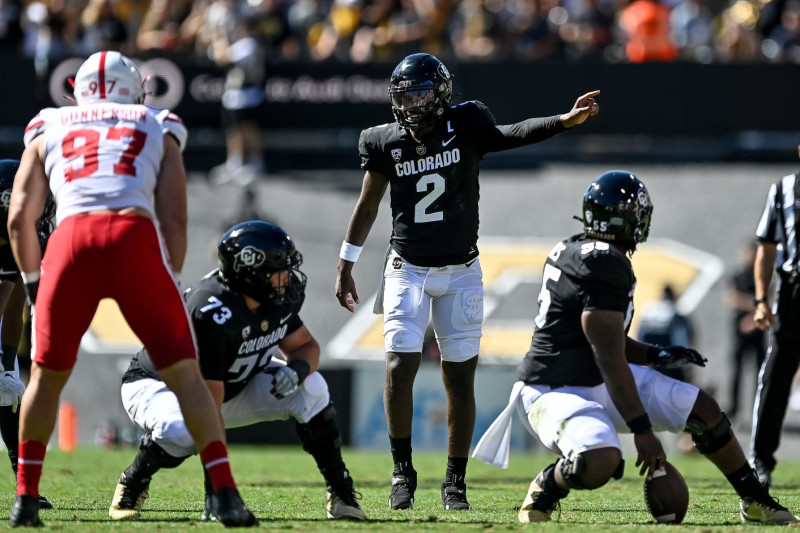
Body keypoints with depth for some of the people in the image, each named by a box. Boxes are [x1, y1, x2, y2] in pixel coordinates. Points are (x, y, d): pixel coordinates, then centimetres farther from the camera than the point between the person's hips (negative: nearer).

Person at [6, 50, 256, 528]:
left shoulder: (48, 130, 29)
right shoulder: (158, 131, 26)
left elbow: (19, 219, 20)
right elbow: (174, 220, 14)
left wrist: (35, 285, 28)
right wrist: (170, 286, 21)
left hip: (71, 238, 1)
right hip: (136, 237, -1)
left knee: (47, 374, 19)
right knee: (184, 372, 6)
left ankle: (25, 500, 19)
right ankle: (227, 496, -3)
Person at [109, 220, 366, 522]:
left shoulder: (277, 299, -15)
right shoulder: (213, 313, -38)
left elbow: (306, 346, 2)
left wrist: (297, 370, -25)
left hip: (233, 386, 7)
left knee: (311, 388, -13)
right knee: (179, 432, -41)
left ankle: (340, 493, -2)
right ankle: (133, 484, -8)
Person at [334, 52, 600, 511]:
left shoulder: (466, 127, -9)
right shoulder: (386, 144, -3)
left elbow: (513, 134, -25)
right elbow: (368, 206, 7)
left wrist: (567, 120, -43)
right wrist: (345, 267, 11)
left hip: (460, 272, 0)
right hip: (408, 269, 1)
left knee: (460, 376, 1)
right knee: (401, 366, -13)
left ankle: (456, 480, 12)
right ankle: (403, 470, 3)